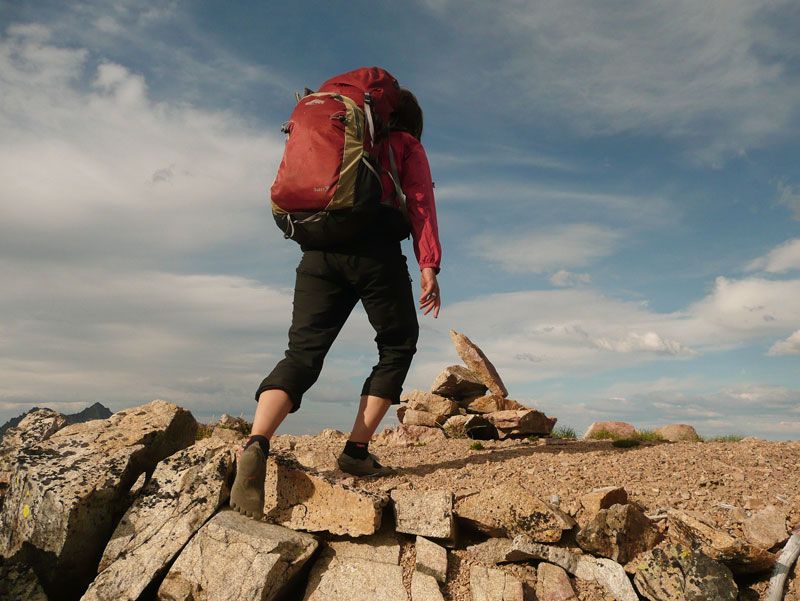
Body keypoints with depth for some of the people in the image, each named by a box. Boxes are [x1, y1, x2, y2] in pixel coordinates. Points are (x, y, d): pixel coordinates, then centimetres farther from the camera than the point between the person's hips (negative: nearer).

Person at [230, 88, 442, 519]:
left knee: (302, 353, -2)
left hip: (318, 250, 4)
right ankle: (357, 450, 4)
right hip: (375, 249, -4)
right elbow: (420, 200, 2)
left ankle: (257, 444, -27)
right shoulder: (406, 145, 17)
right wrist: (428, 265, -6)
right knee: (397, 346, 13)